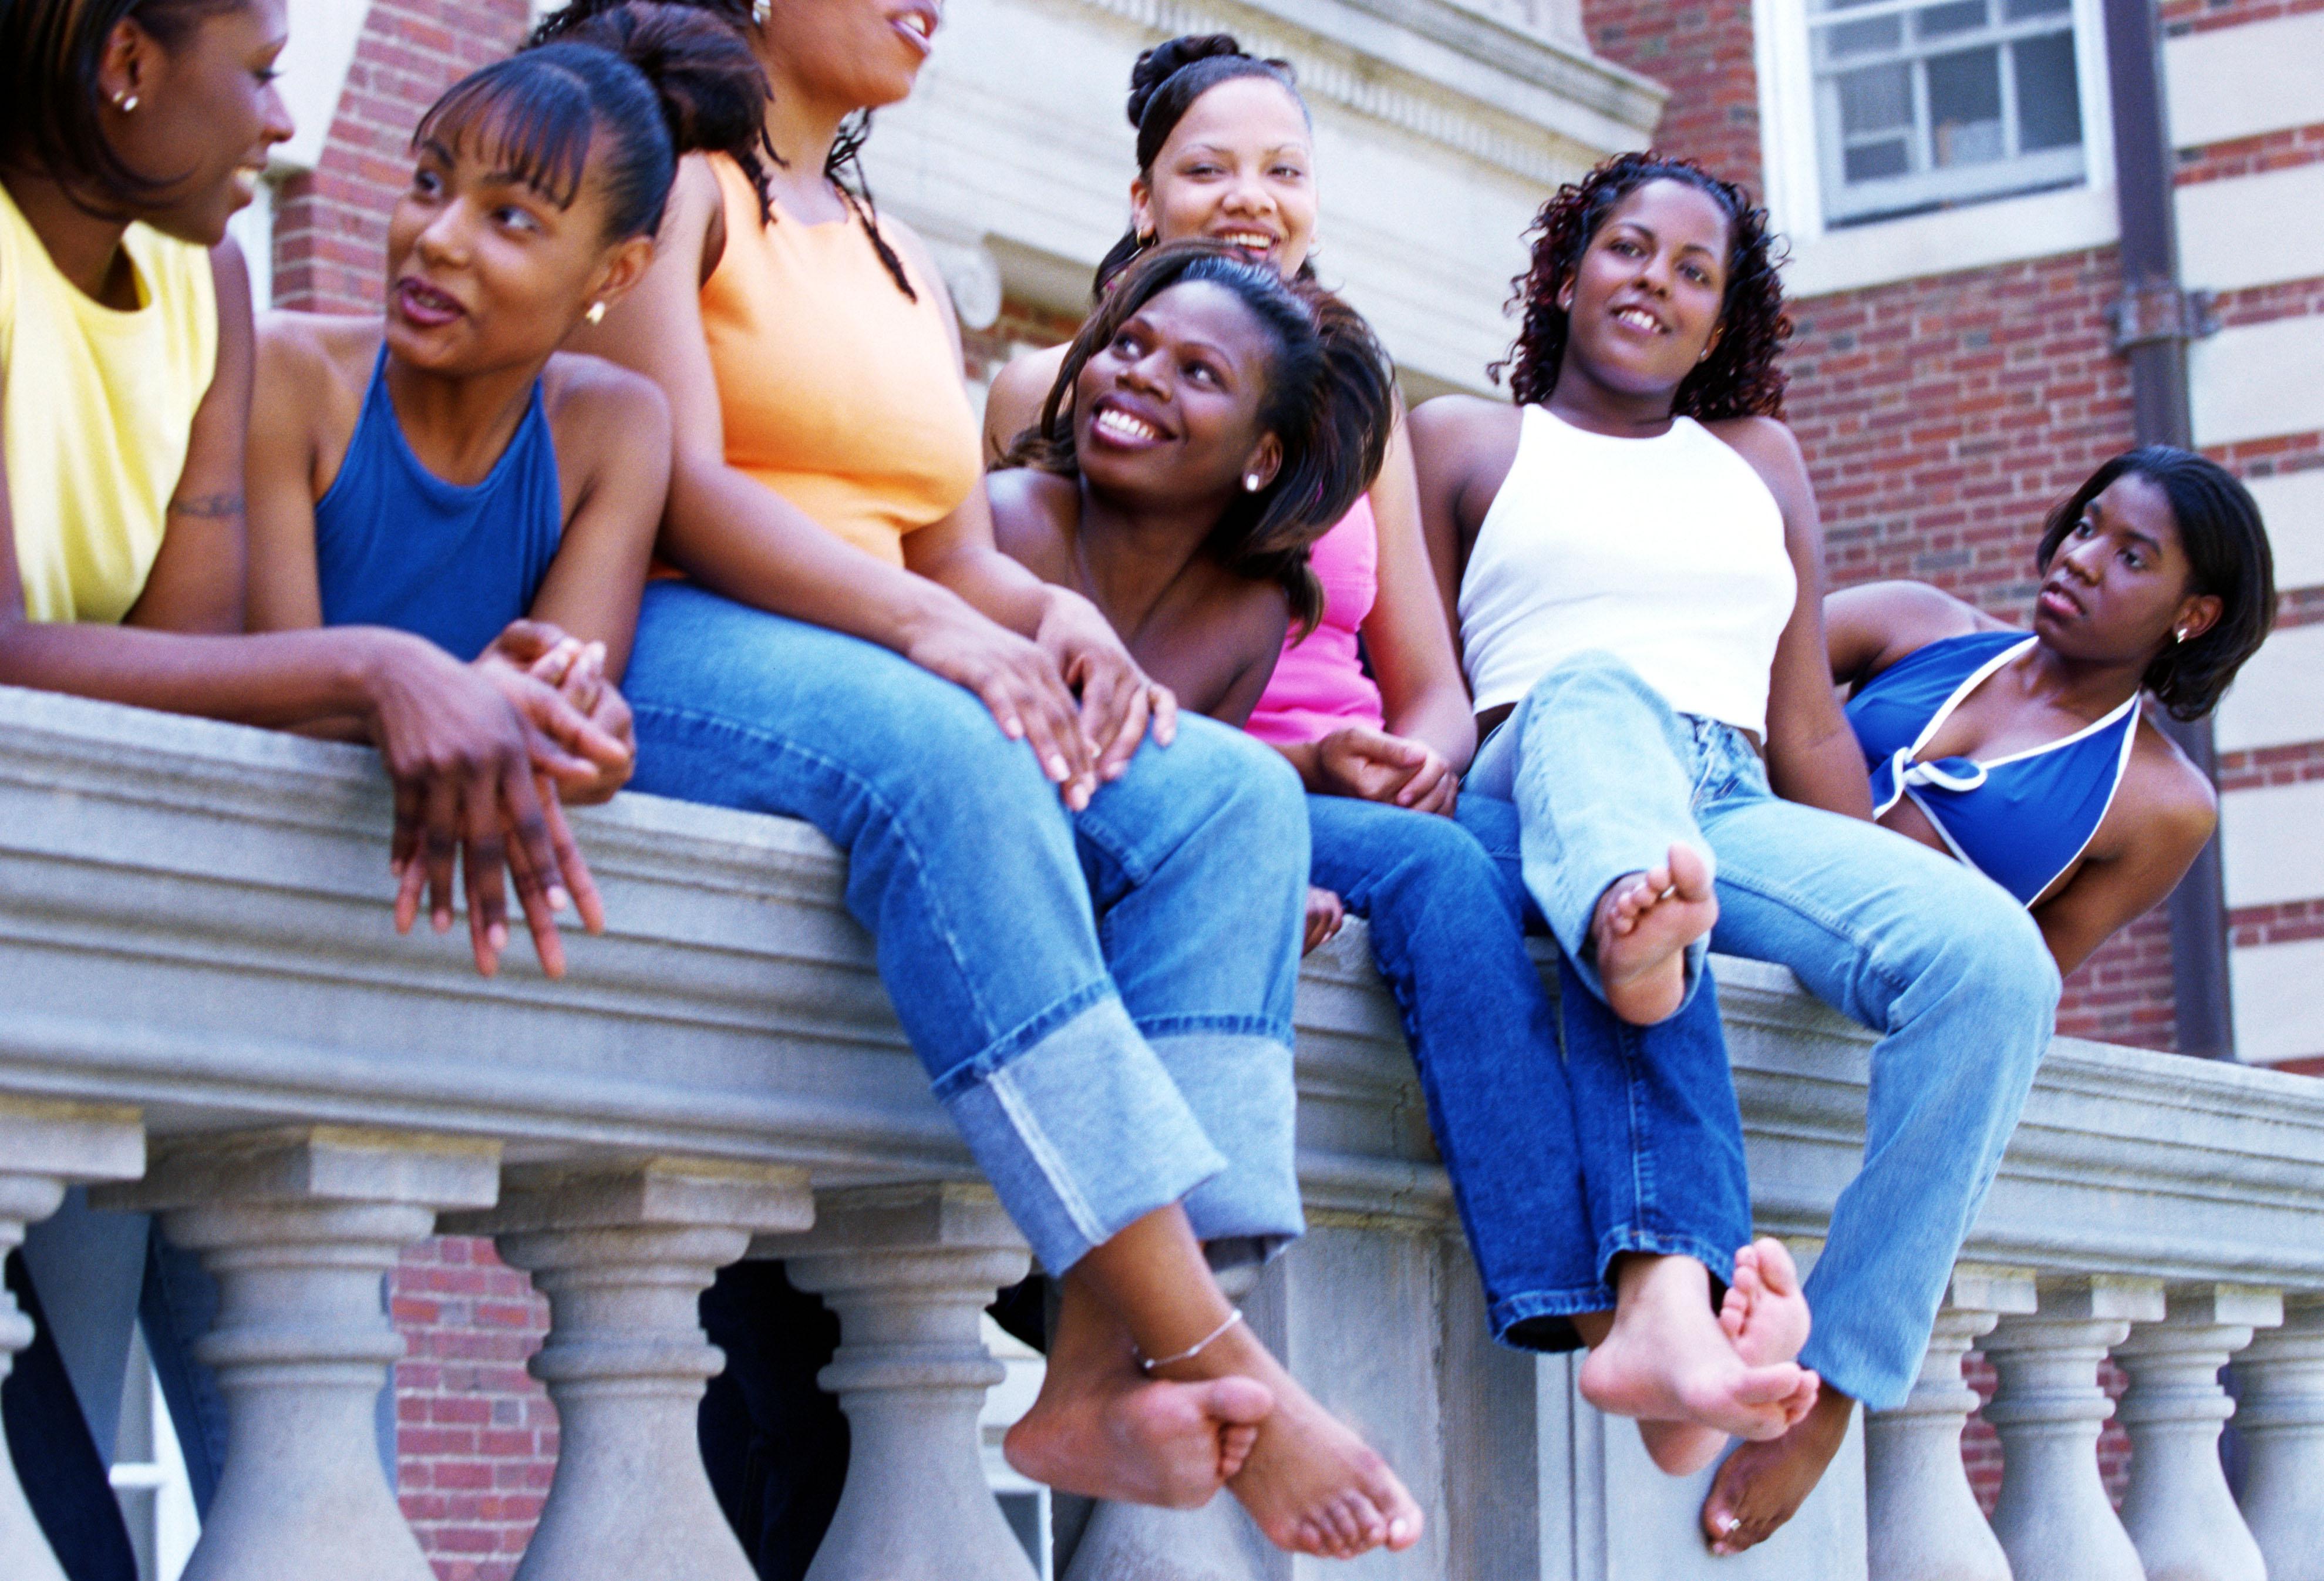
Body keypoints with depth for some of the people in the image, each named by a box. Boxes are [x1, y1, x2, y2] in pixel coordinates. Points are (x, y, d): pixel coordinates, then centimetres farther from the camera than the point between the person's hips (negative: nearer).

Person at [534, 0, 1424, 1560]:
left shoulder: (904, 266, 28)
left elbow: (960, 555, 18)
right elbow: (673, 489, -10)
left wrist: (1058, 616, -6)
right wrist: (923, 622, -23)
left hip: (895, 676, 8)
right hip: (666, 659, -7)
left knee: (1230, 790, -17)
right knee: (941, 754, -37)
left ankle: (1102, 1372, -33)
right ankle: (1219, 1362, -42)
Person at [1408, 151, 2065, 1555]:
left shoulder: (1760, 460, 30)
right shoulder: (1464, 439, 23)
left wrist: (1892, 901, 10)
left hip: (1741, 825, 3)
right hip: (1536, 806, -3)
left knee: (1996, 960, -29)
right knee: (1596, 687, -39)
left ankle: (1831, 1387, -30)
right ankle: (1630, 934, -76)